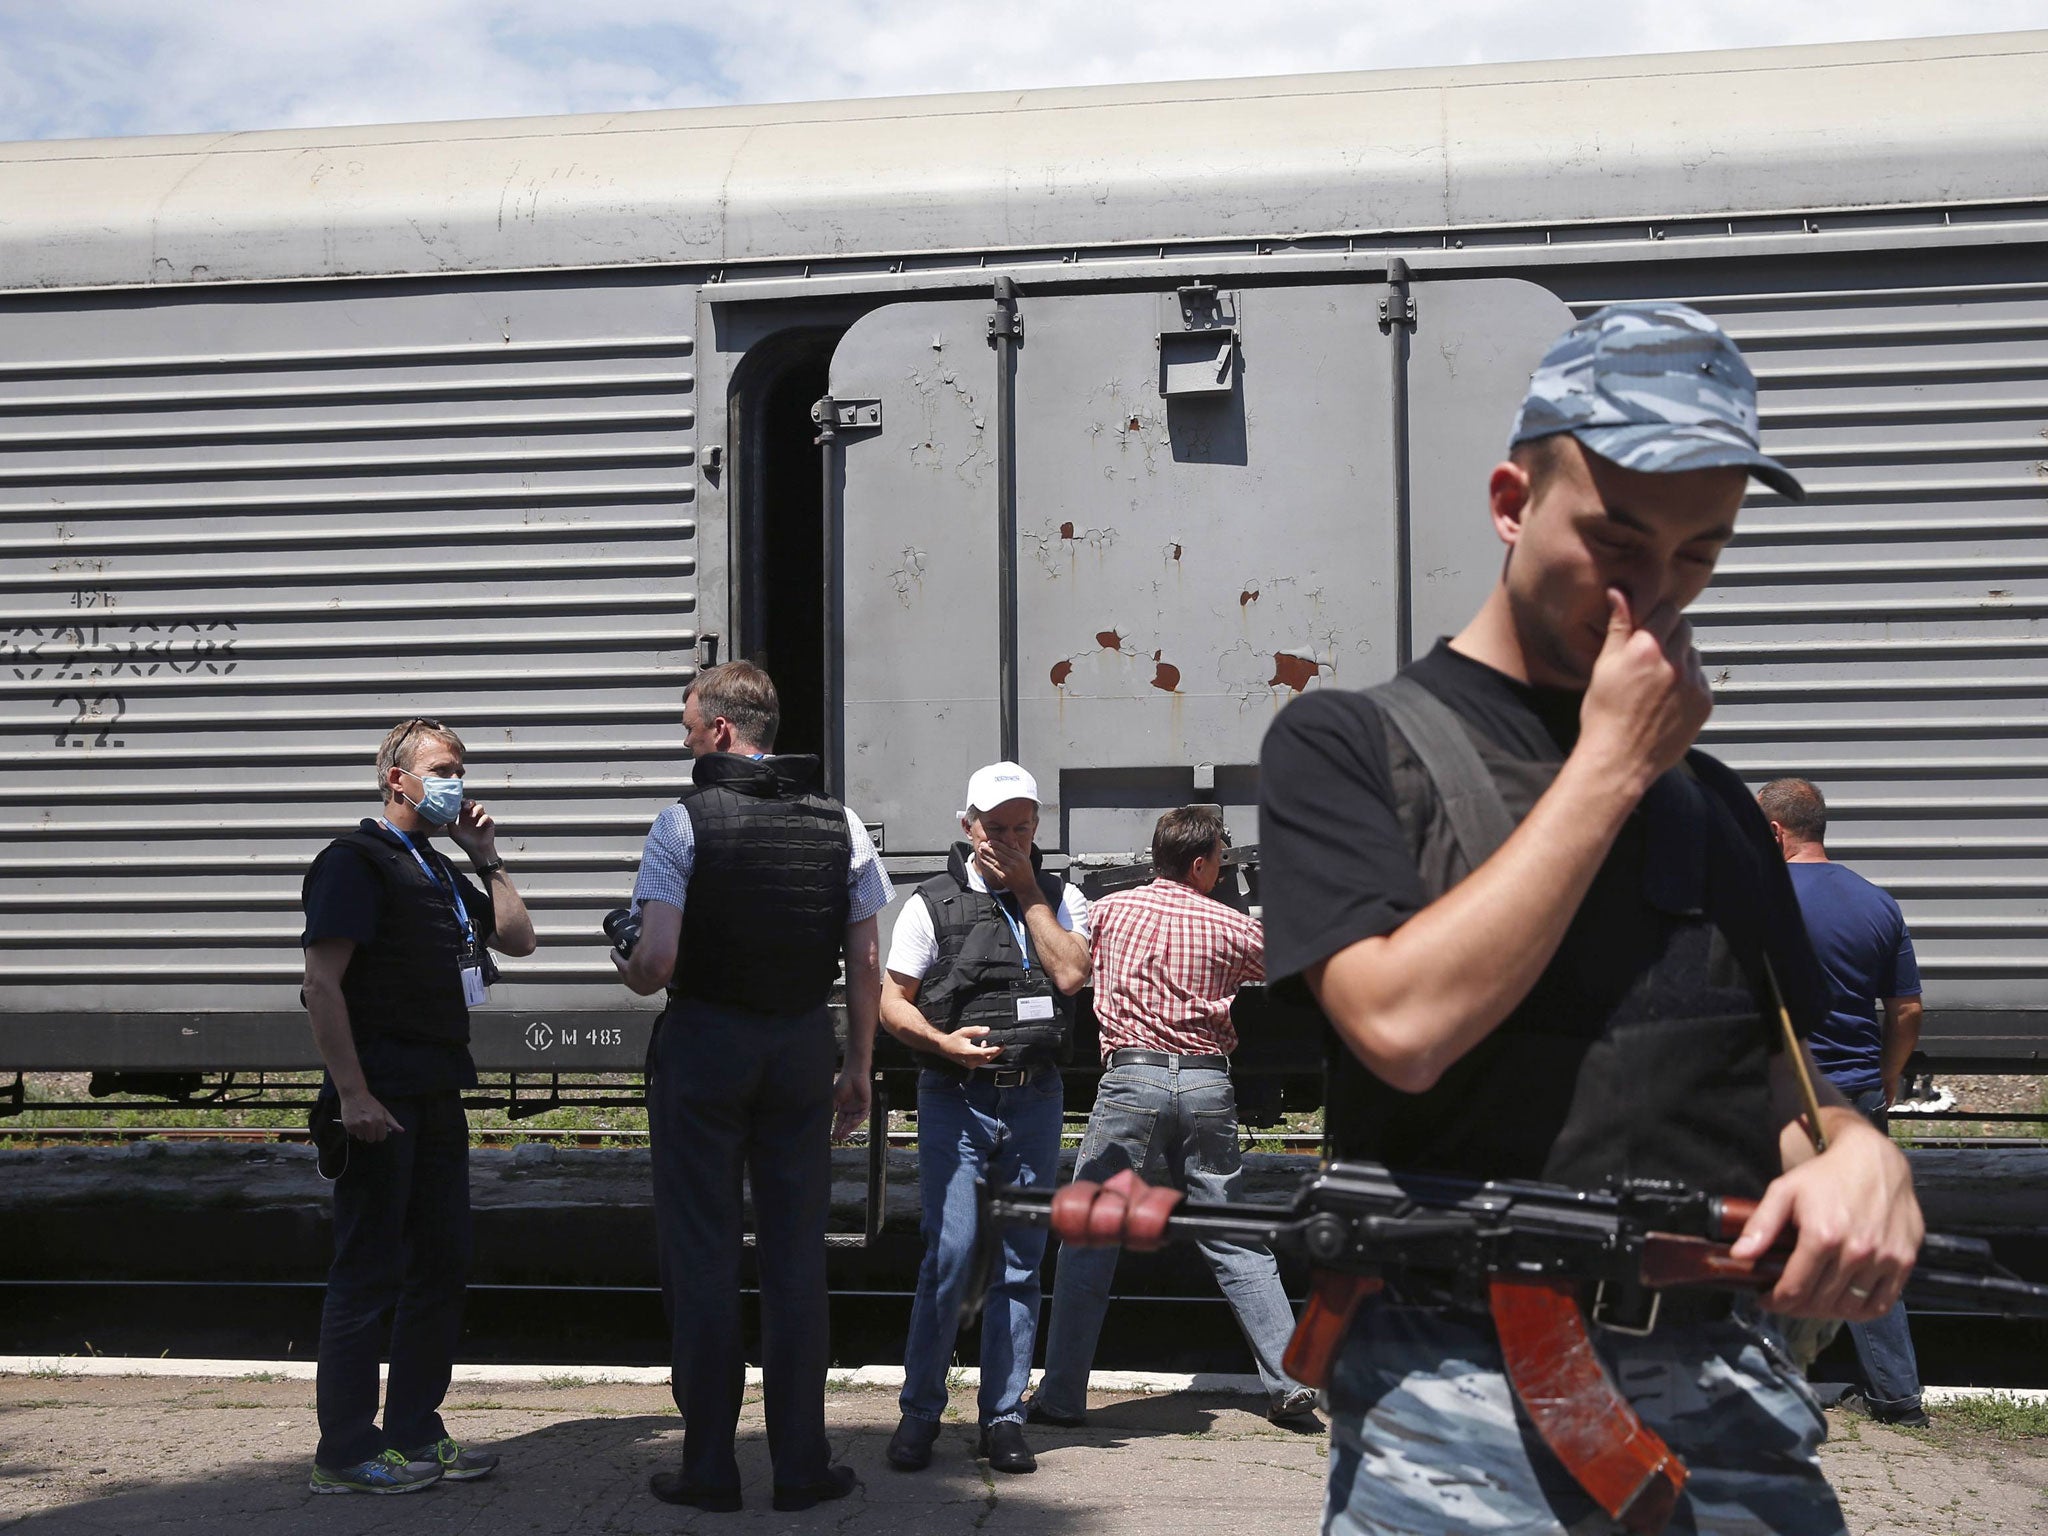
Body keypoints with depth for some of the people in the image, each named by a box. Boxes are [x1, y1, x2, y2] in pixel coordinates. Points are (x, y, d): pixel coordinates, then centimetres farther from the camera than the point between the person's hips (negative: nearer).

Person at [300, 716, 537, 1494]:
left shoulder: (440, 871, 20)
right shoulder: (356, 860, -7)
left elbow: (519, 938, 21)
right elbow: (321, 982, -15)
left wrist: (486, 857, 11)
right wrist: (351, 1093, -21)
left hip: (436, 1095, 9)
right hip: (378, 1103, -9)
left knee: (441, 1263, 12)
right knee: (367, 1274, -3)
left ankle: (415, 1431, 22)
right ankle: (347, 1452, 5)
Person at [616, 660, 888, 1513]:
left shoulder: (683, 821, -9)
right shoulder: (841, 825, 2)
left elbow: (657, 962, -16)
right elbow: (866, 967, 3)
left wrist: (627, 968, 7)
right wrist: (859, 1069, 12)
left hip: (702, 1046, -3)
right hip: (804, 1048, 3)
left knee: (701, 1256, 6)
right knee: (796, 1257, 9)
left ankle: (709, 1467, 11)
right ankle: (801, 1465, 13)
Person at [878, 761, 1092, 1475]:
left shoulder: (1061, 899, 9)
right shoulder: (933, 903, 3)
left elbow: (1070, 974, -9)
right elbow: (892, 1001, 1)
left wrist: (1026, 889, -7)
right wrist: (943, 1042, -16)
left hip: (1036, 1100, 3)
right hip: (956, 1098, -3)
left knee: (1021, 1263, 6)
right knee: (950, 1252, -10)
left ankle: (1003, 1418, 15)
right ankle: (920, 1411, 5)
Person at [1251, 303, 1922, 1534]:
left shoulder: (1713, 801, 12)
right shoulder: (1347, 745, -3)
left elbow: (1781, 1084, 15)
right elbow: (1405, 1024, -19)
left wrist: (1860, 1155, -10)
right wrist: (1612, 765, -11)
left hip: (1731, 1409, 5)